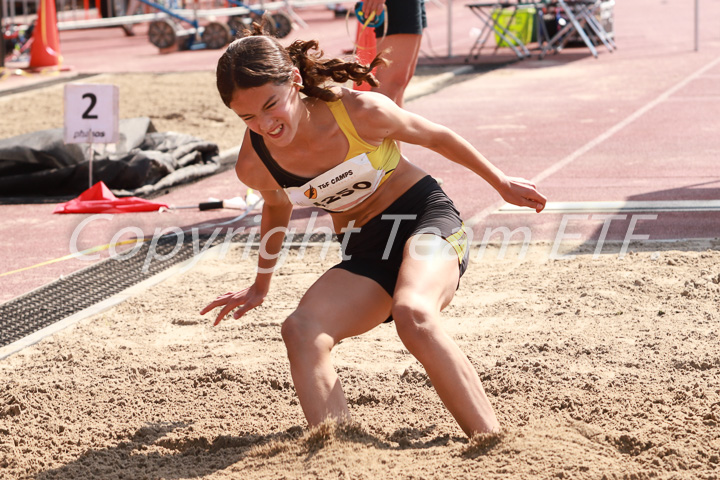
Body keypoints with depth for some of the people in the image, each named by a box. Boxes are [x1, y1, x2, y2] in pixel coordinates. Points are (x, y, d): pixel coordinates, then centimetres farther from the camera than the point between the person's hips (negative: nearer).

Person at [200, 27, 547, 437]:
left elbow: (437, 138, -1)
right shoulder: (254, 166, -10)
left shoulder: (360, 112, -20)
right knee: (301, 331, -27)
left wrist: (500, 182, 13)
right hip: (364, 253, 4)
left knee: (413, 314, -37)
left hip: (428, 218, -4)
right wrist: (262, 285, 29)